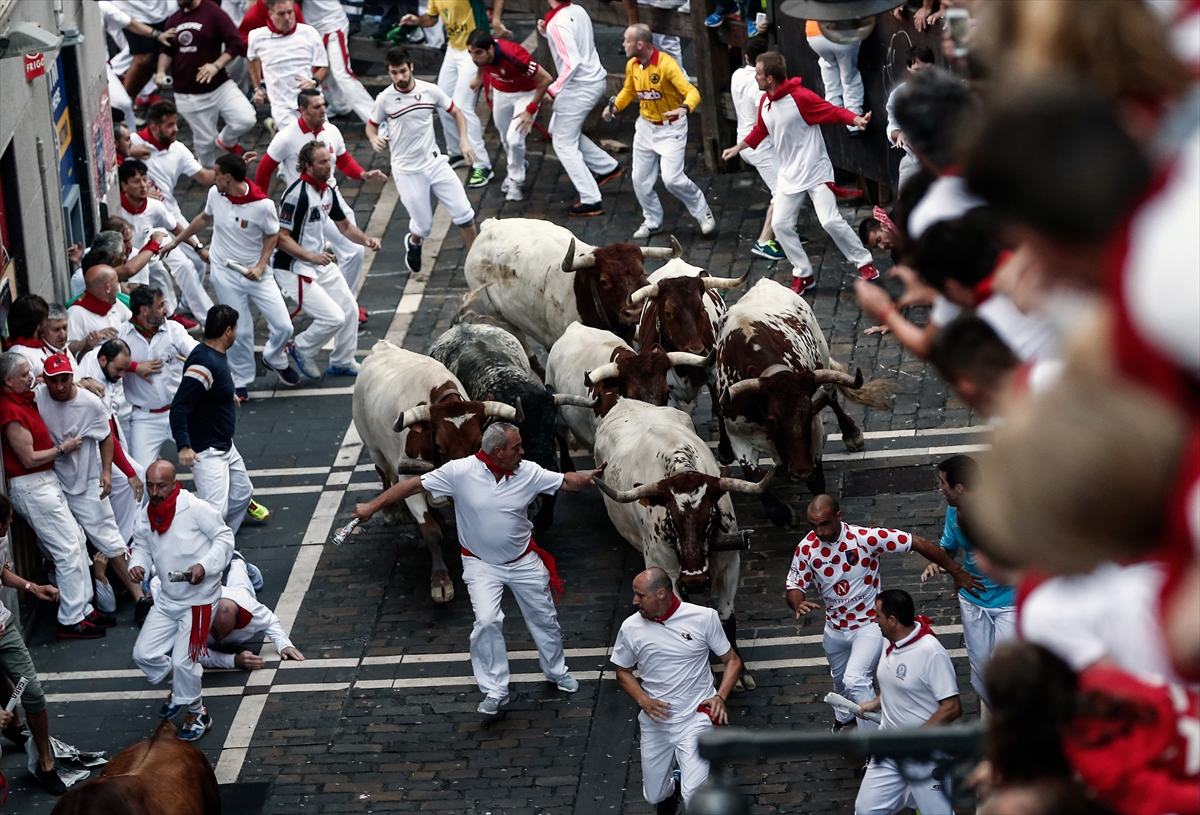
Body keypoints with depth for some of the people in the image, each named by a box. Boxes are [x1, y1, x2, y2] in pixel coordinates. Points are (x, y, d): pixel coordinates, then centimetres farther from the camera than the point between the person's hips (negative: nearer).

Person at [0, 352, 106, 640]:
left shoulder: (23, 398, 7)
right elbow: (29, 458, -21)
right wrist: (63, 449, -10)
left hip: (45, 482, 10)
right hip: (32, 487, -10)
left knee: (77, 541, 14)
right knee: (68, 551, -8)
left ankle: (83, 608, 22)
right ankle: (71, 621, -2)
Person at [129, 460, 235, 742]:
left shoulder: (196, 508, -19)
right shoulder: (145, 518, 0)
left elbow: (224, 538, -12)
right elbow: (142, 547, 14)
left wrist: (205, 565, -25)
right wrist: (137, 564, -9)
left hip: (199, 599, -6)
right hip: (167, 600, 6)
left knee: (183, 661, -9)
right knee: (144, 653, 4)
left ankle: (197, 714, 15)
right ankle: (180, 687, 32)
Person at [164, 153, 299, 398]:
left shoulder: (262, 204, -19)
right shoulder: (214, 194, -6)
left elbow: (272, 235, -3)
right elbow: (204, 219, 15)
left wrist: (260, 266, -15)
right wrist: (175, 241, 23)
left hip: (256, 273, -2)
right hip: (225, 273, 2)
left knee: (283, 326, -2)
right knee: (240, 331, 1)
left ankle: (274, 359, 30)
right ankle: (241, 381, 20)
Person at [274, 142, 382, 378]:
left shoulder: (329, 191, 4)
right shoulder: (296, 194, -23)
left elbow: (345, 226, 17)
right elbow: (281, 237, -24)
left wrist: (366, 240, -2)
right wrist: (312, 257, -32)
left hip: (321, 263, 9)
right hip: (293, 268, -9)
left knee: (349, 309, 12)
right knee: (333, 318, -14)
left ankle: (342, 362, 30)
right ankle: (301, 350, 11)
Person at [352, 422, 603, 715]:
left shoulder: (528, 473, -13)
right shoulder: (460, 472, -21)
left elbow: (566, 481, -7)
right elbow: (414, 485, -17)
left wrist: (590, 477, -30)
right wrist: (372, 507, -18)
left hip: (524, 560, 3)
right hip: (482, 564, -3)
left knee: (544, 618, 15)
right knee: (487, 620, -19)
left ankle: (557, 672, 42)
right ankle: (495, 691, -6)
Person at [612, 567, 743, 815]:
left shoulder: (704, 618, -10)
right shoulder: (631, 628, -5)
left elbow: (732, 661, 0)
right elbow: (623, 672, 11)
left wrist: (721, 696, -17)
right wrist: (643, 701, -8)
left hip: (696, 718, -3)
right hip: (655, 723, 3)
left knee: (694, 795, -21)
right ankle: (669, 790, 50)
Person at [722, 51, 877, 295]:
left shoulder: (800, 97, -20)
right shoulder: (765, 103, 3)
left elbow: (833, 112, -23)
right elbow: (759, 130, 22)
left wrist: (856, 119, -41)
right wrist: (736, 148, 27)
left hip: (815, 171, -8)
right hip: (789, 175, 8)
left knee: (831, 221, -15)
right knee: (781, 224, 2)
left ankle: (864, 263, 3)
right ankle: (803, 275, 15)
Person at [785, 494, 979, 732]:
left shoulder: (865, 538, -28)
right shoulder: (806, 549, -16)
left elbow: (918, 543, -24)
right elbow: (794, 586, -7)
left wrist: (956, 572, -21)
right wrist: (798, 604, -33)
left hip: (869, 624, -5)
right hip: (835, 629, 5)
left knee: (855, 680, -24)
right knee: (840, 679, 29)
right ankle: (845, 716, 61)